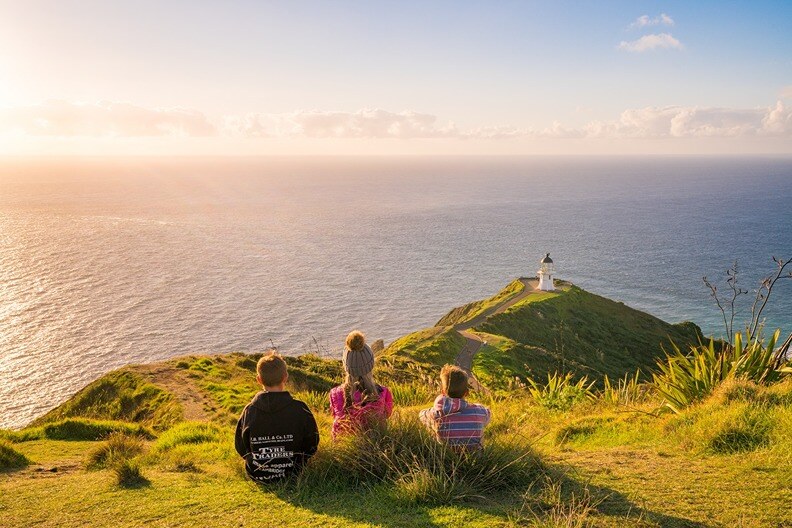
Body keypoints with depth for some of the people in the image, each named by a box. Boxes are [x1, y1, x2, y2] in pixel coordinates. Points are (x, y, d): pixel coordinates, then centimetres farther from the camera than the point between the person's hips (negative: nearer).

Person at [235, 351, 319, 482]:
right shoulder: (300, 410, -19)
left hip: (257, 475, 1)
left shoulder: (249, 411, -15)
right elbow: (312, 443, -6)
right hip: (291, 474, -1)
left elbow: (241, 448, -3)